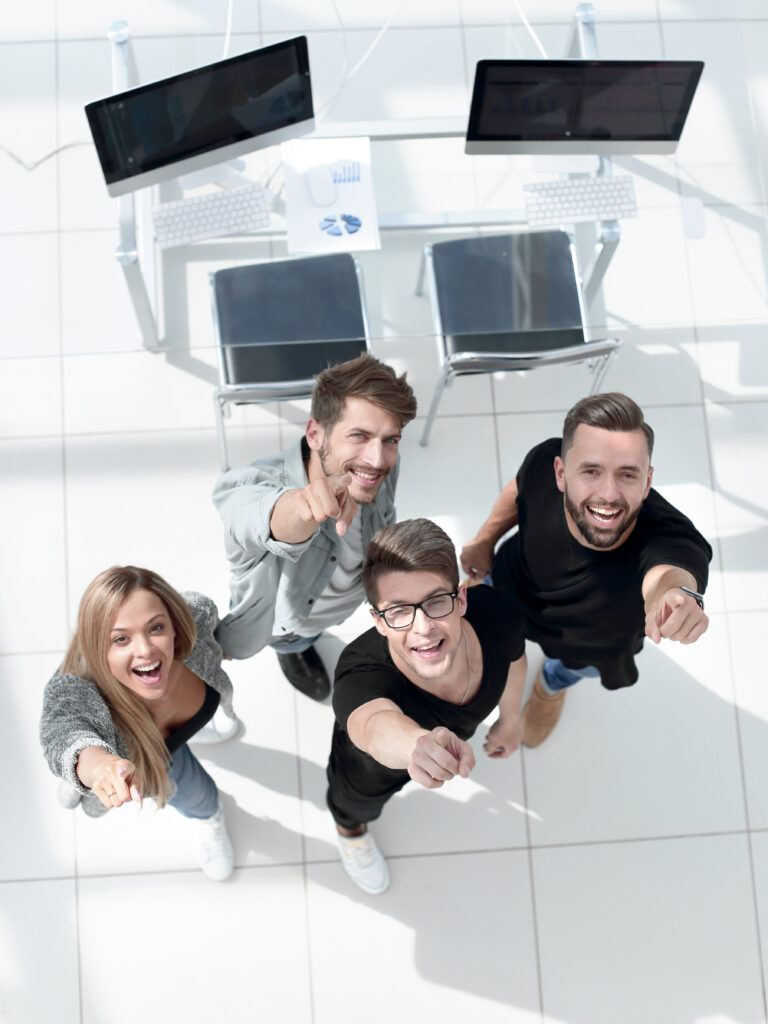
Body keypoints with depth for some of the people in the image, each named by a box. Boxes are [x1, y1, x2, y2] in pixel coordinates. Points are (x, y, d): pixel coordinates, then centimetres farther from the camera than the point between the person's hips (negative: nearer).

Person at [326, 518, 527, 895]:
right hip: (375, 766, -2)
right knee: (358, 803, 33)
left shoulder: (495, 614, -37)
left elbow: (513, 653, -13)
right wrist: (420, 745, -97)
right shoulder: (359, 676, -52)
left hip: (452, 735, 2)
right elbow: (378, 726, -74)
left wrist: (509, 716, 5)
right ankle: (350, 827, 68)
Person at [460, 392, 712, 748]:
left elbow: (667, 572, -72)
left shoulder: (669, 540, -49)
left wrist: (675, 591, -94)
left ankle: (553, 687, 66)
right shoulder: (544, 463, -37)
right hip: (512, 588, 2)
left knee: (558, 677, 30)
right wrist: (485, 539, 0)